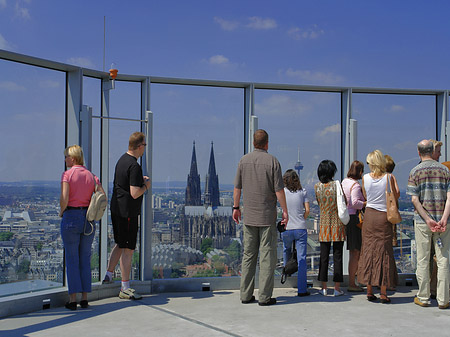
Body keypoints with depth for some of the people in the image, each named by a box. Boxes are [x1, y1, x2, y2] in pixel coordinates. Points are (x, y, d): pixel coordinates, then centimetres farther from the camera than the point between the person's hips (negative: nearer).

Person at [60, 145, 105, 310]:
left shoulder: (67, 174, -7)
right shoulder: (91, 176, 7)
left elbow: (64, 199, -18)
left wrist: (61, 212, 1)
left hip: (70, 217, -4)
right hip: (88, 220, 4)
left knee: (71, 259, 2)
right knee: (85, 259, 11)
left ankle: (73, 299, 4)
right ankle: (84, 298, 12)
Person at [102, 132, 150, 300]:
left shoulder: (122, 160, 11)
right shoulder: (134, 166, -19)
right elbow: (135, 194, -24)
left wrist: (140, 180, 18)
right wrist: (146, 186, -6)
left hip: (116, 209, 10)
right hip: (127, 212, -10)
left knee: (120, 244, 23)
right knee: (127, 249, -3)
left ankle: (108, 275, 30)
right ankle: (125, 289, 3)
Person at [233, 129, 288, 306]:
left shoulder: (244, 160, 3)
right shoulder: (272, 161, -8)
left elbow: (237, 188, 6)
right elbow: (279, 190, -10)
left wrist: (236, 208, 16)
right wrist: (285, 211, 0)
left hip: (249, 217, 4)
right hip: (267, 217, -4)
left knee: (248, 255, 10)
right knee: (267, 256, 1)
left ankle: (246, 294, 12)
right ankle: (264, 296, 0)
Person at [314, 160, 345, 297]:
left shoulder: (317, 187, -1)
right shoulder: (337, 185, -10)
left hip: (324, 224, 2)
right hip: (337, 224, -2)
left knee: (324, 256, 8)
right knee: (337, 256, 3)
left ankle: (324, 288, 10)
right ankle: (337, 288, 5)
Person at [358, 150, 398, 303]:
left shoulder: (365, 178, -1)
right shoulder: (388, 177, -7)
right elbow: (396, 196, 4)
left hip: (369, 216, 2)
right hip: (384, 217, -2)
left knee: (369, 250, 8)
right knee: (384, 252, 3)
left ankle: (369, 291, 10)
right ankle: (383, 293, 2)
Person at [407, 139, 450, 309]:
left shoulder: (415, 171, -1)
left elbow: (414, 199, -9)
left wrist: (428, 219, -10)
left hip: (422, 220, -1)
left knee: (423, 259, 5)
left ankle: (423, 297, 11)